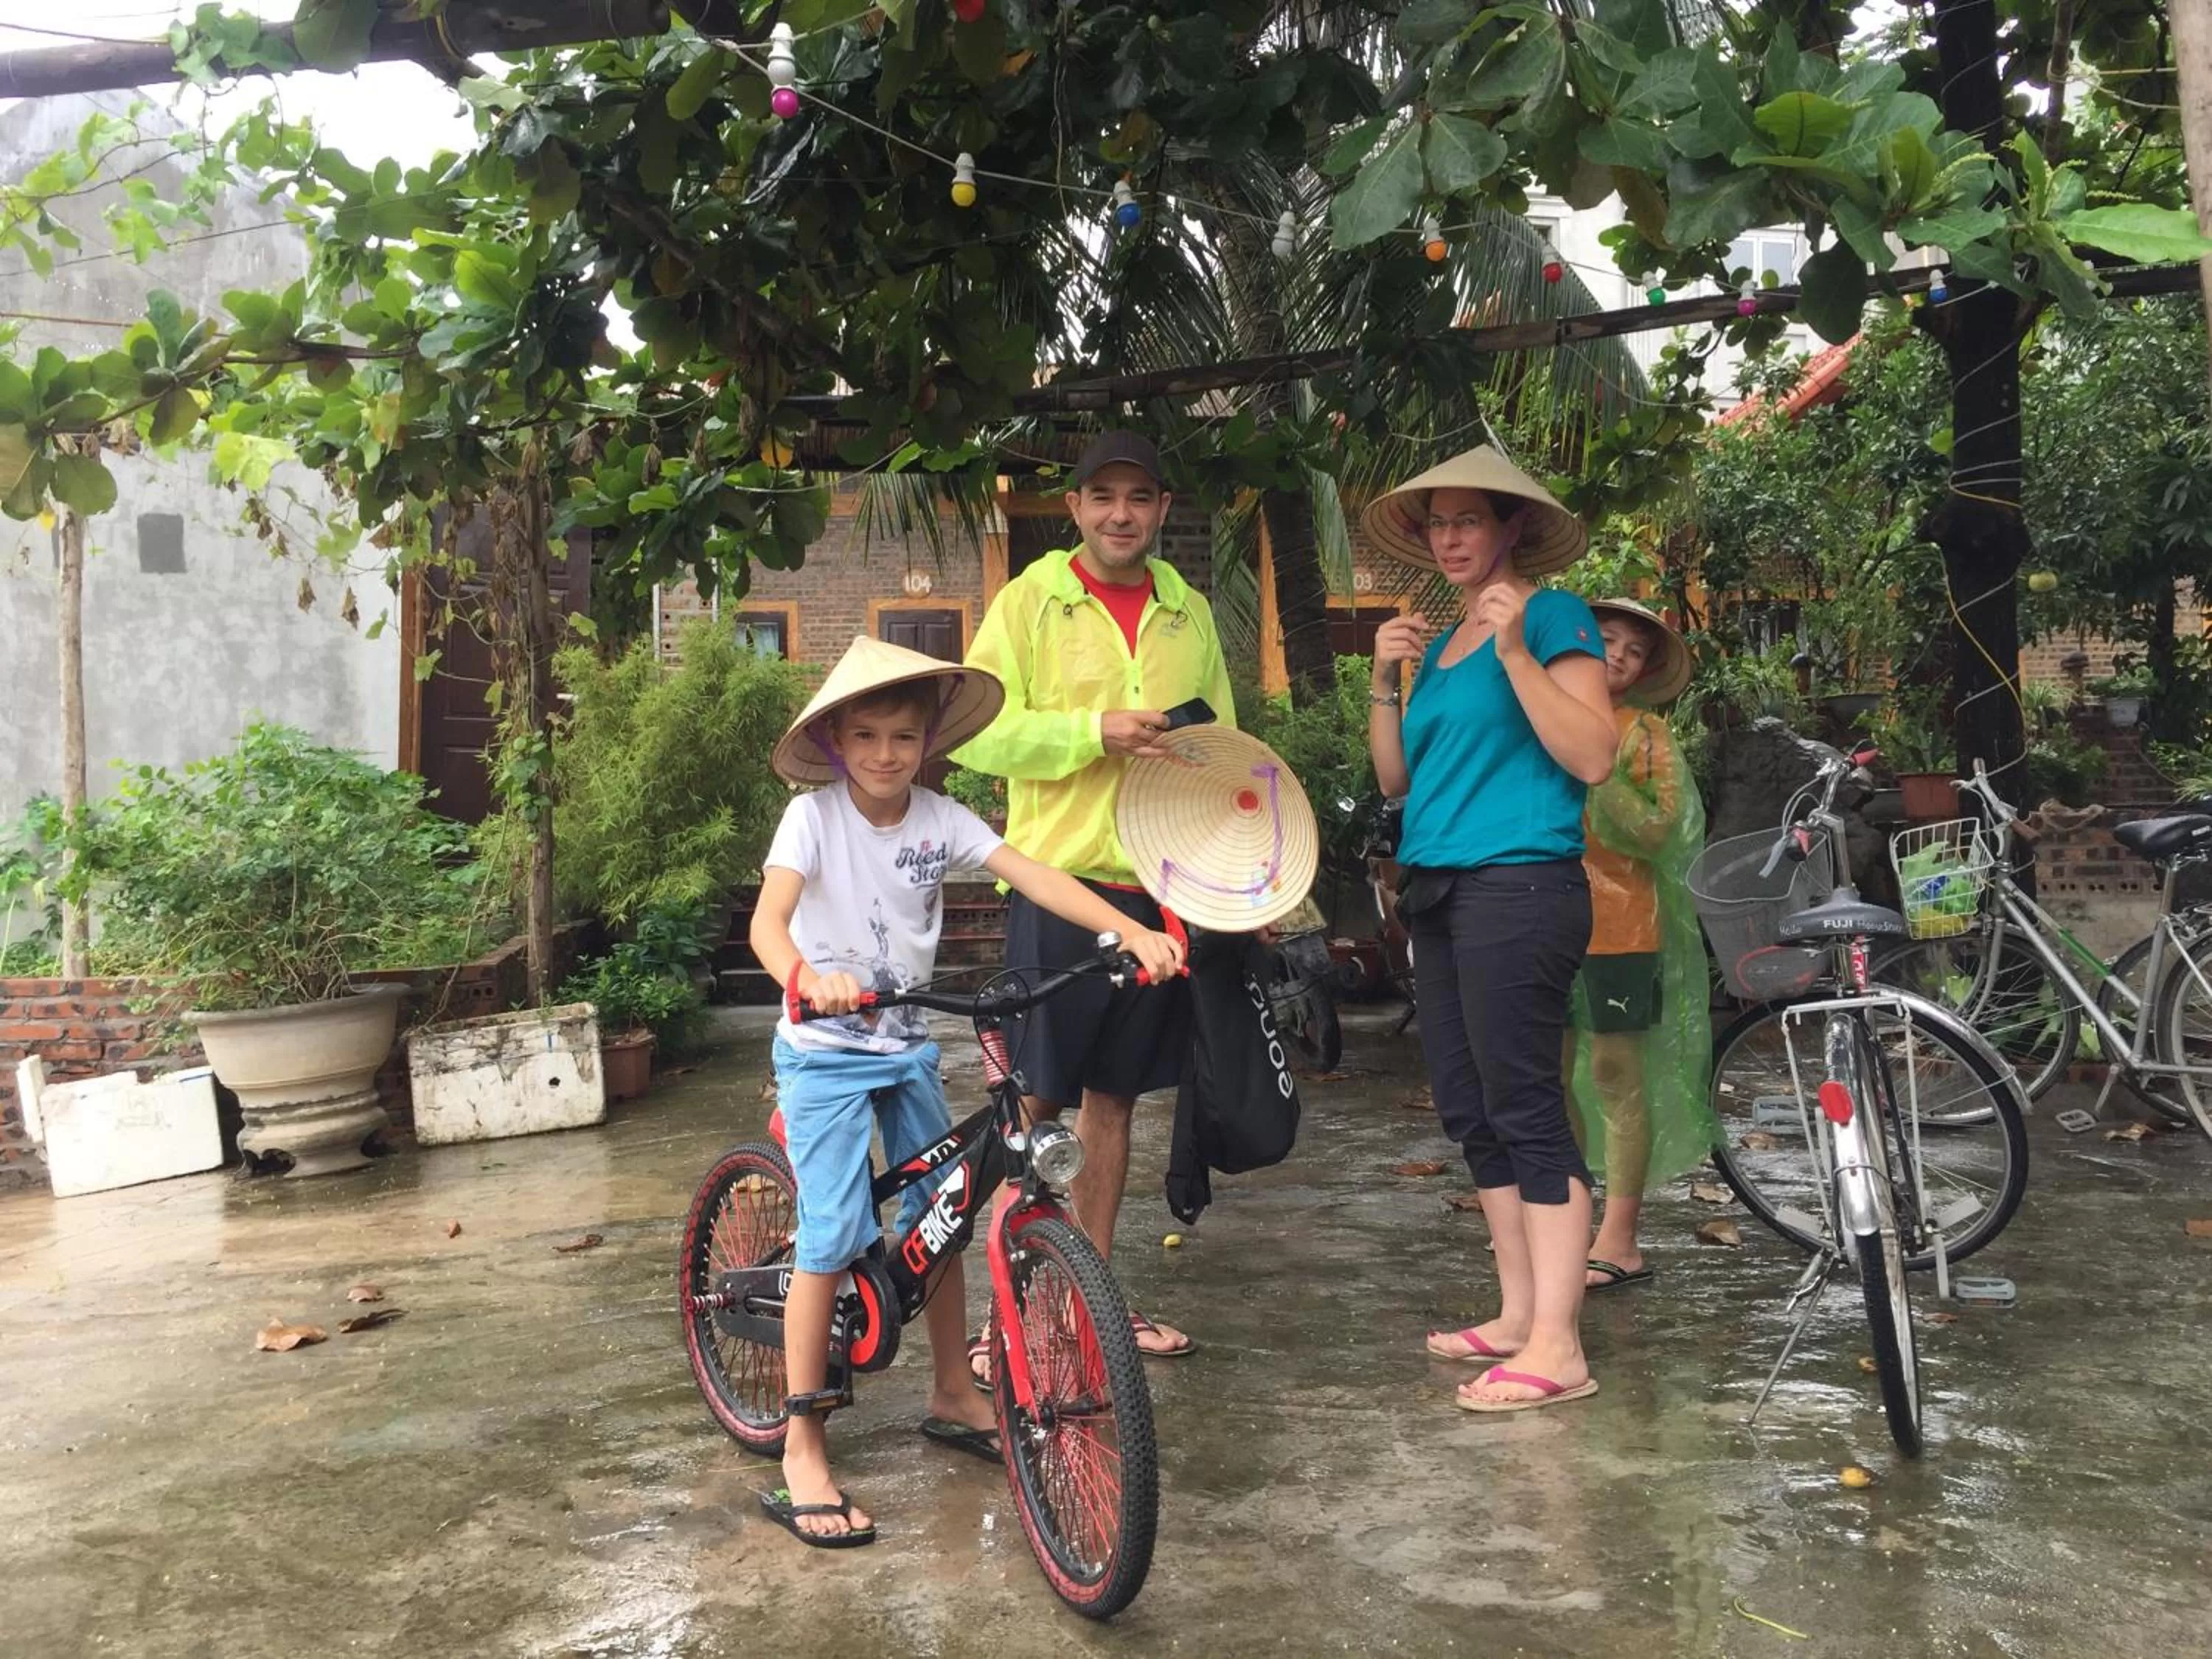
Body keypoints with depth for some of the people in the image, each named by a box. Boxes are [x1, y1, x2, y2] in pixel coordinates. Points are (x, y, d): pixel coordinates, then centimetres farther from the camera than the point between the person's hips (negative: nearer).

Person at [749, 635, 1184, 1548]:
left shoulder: (940, 819, -5)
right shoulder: (814, 816, -15)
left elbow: (1035, 878, -16)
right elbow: (767, 922, -29)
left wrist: (1132, 930, -30)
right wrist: (809, 980, -52)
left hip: (907, 1045, 5)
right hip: (824, 1050, -5)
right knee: (835, 1235, -12)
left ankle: (953, 1396, 30)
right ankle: (802, 1453, -2)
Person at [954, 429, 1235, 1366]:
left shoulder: (1189, 614, 13)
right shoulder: (1029, 602, 0)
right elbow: (977, 733, -8)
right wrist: (1095, 732, -19)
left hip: (1161, 885, 5)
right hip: (1059, 878, -4)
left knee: (1113, 1092, 13)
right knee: (1036, 1096, -1)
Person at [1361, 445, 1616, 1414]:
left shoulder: (1554, 616, -3)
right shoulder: (1438, 643, 18)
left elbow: (1592, 756, -15)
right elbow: (1397, 780, 16)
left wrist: (1515, 649, -18)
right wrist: (1384, 679, 4)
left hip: (1519, 887, -8)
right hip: (1437, 892, 8)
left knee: (1524, 1110, -9)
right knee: (1470, 1115, 10)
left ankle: (1556, 1347, -4)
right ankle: (1518, 1314, 20)